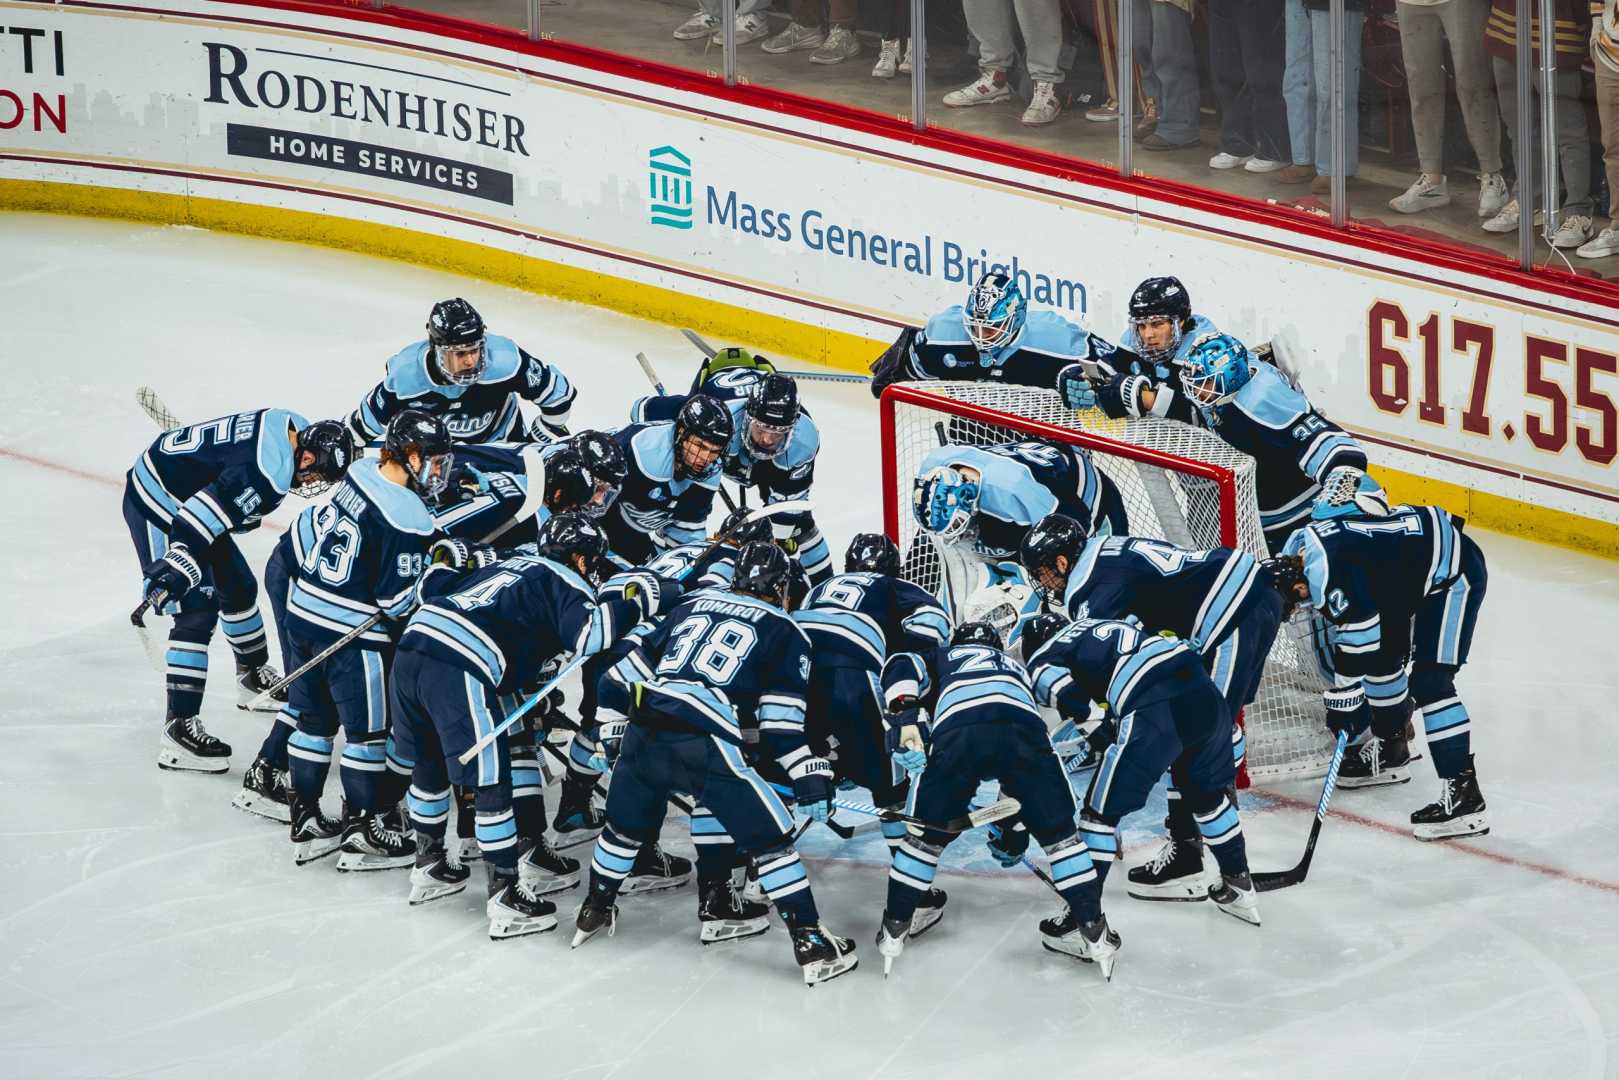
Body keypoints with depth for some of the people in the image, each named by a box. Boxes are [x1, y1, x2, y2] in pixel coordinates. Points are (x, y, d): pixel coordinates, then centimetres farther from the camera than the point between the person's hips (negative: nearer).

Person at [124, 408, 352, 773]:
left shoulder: (291, 426, -4)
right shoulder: (269, 473, -33)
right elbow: (201, 517, -41)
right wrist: (175, 567, -48)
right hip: (156, 502, -11)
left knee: (238, 588, 23)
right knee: (198, 612, -16)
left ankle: (253, 677, 46)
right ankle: (179, 730, -17)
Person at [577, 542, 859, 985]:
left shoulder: (692, 604, 25)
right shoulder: (783, 631, 12)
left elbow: (631, 667, 24)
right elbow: (784, 715, 1)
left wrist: (612, 727, 33)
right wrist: (809, 777, 1)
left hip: (642, 733, 5)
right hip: (704, 745, -5)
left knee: (626, 827, 29)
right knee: (769, 837, 1)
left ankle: (594, 912, 44)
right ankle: (811, 944, -3)